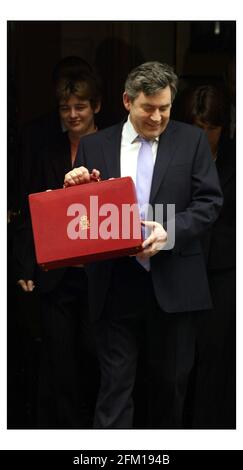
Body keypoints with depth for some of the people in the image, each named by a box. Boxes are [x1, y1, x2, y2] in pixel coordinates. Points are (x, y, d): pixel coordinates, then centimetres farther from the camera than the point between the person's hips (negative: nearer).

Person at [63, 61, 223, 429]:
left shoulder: (192, 141, 3)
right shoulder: (94, 146, 6)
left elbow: (210, 201, -2)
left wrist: (171, 231, -18)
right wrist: (74, 188, -11)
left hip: (172, 283, 0)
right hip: (115, 284, 0)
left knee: (170, 379, 11)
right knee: (115, 381, -1)